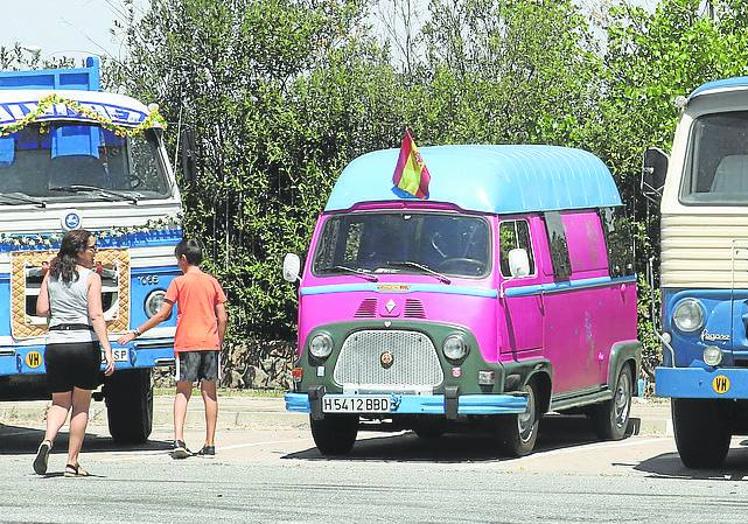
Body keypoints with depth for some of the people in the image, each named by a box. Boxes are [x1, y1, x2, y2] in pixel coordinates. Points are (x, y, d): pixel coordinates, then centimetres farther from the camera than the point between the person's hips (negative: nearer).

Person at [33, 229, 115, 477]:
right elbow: (96, 316, -13)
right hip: (85, 343, -3)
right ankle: (72, 463, 9)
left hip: (56, 343, 3)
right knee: (81, 405, 9)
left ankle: (48, 440, -15)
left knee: (60, 403, 14)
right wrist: (108, 351, -16)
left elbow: (42, 310, 4)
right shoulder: (91, 278, -5)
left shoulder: (51, 275, 7)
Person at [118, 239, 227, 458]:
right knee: (209, 392, 8)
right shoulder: (212, 282, 8)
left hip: (187, 343, -3)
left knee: (182, 392, 0)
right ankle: (209, 444, 8)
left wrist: (136, 333, 3)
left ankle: (179, 440, -16)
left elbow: (162, 315, -4)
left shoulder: (179, 282, -2)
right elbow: (222, 318, 6)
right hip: (210, 343, 3)